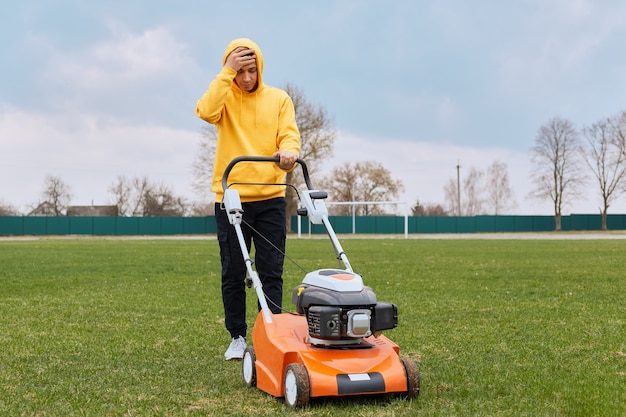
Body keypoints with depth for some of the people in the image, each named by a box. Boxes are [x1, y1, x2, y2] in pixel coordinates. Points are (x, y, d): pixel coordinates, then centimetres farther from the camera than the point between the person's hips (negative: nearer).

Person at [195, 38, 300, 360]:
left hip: (270, 198, 1)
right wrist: (227, 74, -20)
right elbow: (206, 111, -18)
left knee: (271, 272, 1)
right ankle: (237, 337, 16)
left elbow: (289, 135, -4)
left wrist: (288, 151, -26)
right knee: (233, 273, 5)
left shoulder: (279, 99, 8)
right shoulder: (224, 98, 5)